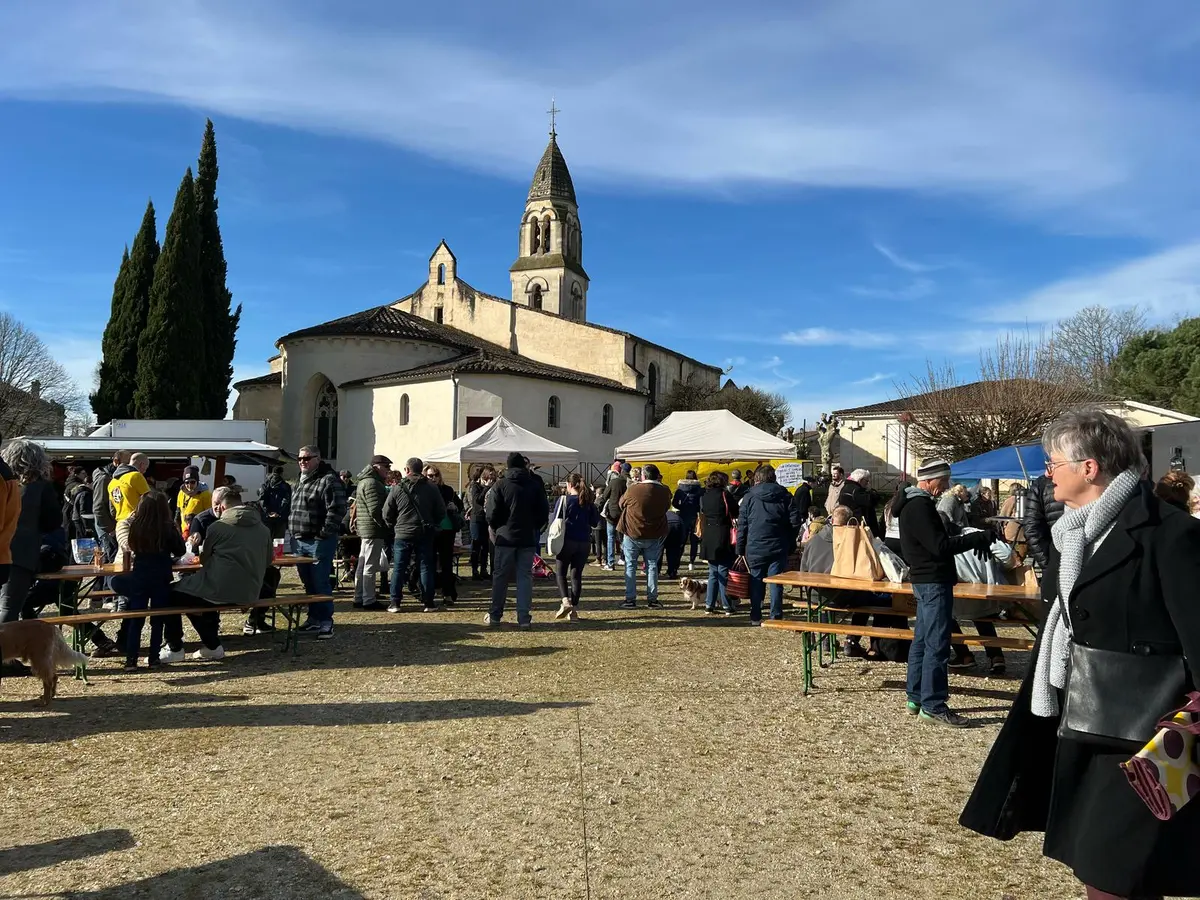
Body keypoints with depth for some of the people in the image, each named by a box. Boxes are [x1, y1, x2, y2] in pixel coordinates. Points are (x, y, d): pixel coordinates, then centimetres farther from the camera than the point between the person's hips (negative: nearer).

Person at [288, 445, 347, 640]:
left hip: (319, 542, -9)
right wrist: (293, 533, 19)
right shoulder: (301, 481, 18)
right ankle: (314, 619, 24)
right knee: (308, 583, 14)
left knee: (320, 583, -6)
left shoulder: (329, 481, -12)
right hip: (300, 541, 9)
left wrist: (324, 533, -19)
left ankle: (326, 622, 1)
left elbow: (337, 510, -19)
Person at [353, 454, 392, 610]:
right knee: (371, 566, -6)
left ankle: (359, 598, 21)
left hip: (365, 529, 11)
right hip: (374, 529, -11)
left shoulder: (365, 481, 19)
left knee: (363, 565, 14)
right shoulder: (372, 483, -16)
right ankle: (369, 600, -2)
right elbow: (375, 510, -23)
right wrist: (387, 527, -13)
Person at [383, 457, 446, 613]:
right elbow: (441, 512, 3)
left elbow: (386, 514, 0)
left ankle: (395, 603, 5)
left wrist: (394, 527, 16)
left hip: (402, 534, -1)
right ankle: (428, 603, 6)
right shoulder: (432, 488, -1)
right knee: (425, 568, 6)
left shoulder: (397, 489, -4)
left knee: (399, 569, 6)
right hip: (425, 535, 1)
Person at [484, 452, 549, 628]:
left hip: (506, 537, -2)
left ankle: (495, 615, 16)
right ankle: (524, 618, 0)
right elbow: (544, 513, 4)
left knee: (500, 577, 8)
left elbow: (492, 513, -8)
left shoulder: (501, 485, -5)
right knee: (525, 577, 5)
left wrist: (496, 529, 10)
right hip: (528, 538, 2)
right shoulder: (535, 485, 3)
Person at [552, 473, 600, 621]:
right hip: (583, 542, 3)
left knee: (560, 572, 10)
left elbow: (554, 520, -5)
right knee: (576, 575, 9)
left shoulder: (564, 499, -8)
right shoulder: (588, 502, 3)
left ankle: (565, 601, -11)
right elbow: (595, 522, 8)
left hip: (567, 541, -3)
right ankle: (574, 610, 8)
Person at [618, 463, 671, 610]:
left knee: (630, 566, 8)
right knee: (652, 566, 12)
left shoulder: (633, 490, -14)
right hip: (655, 535, 2)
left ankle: (630, 599, 7)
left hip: (633, 534, -2)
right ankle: (652, 599, 12)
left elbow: (621, 504, 1)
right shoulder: (664, 491, -7)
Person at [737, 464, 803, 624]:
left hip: (754, 549, 0)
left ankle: (755, 617, 14)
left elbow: (741, 526, -1)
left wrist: (740, 550, 3)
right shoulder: (785, 496, 3)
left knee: (756, 583, 9)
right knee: (776, 583, 5)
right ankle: (776, 617, 6)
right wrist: (789, 543, 9)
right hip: (778, 548, 0)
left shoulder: (749, 497, 1)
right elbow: (795, 522, -1)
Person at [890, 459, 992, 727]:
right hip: (933, 582, -11)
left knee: (922, 640, 14)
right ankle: (932, 706, -2)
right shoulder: (919, 507, -19)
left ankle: (916, 698, 22)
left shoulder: (915, 503, 14)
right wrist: (981, 538, -21)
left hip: (927, 580, 11)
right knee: (937, 644, -7)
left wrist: (975, 539, 9)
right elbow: (941, 546, -23)